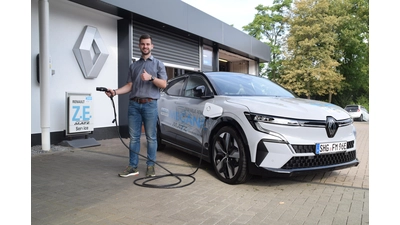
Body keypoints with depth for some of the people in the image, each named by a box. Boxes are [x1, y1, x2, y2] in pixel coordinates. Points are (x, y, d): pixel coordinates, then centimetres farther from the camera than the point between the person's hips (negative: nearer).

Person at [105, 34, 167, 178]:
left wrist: (151, 78, -15)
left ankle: (150, 166, 9)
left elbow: (163, 84, 1)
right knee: (133, 137, 4)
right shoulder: (133, 65, 18)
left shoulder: (158, 64, 10)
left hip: (150, 105, -2)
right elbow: (129, 86, 12)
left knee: (151, 137, 0)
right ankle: (133, 166, 10)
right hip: (134, 104, 3)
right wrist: (115, 92, -4)